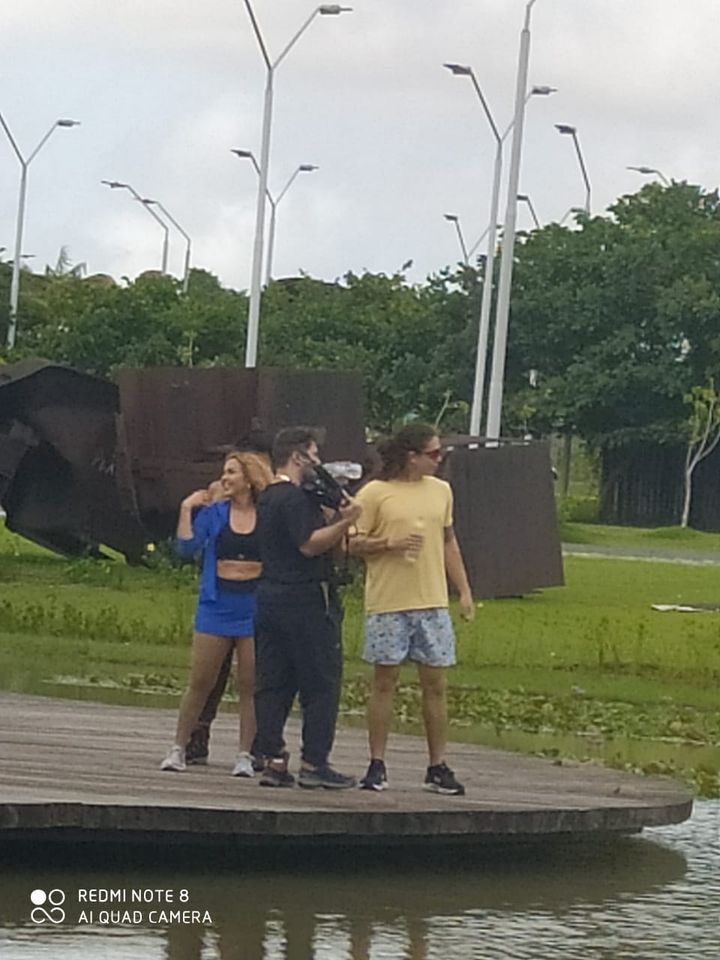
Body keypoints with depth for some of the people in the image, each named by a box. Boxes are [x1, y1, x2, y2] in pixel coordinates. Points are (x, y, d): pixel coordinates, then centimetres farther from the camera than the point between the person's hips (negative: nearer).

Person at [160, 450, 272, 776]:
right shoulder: (214, 514, 6)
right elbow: (187, 548, -1)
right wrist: (186, 510, -6)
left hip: (255, 609, -1)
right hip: (217, 606, 1)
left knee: (249, 685, 2)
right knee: (199, 683, 3)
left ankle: (246, 755, 8)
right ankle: (178, 748, 10)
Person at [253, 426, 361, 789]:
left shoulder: (268, 498, 18)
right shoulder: (296, 498, -13)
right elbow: (310, 544, -21)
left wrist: (334, 519, 9)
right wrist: (345, 521, -20)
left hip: (269, 596, 10)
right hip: (306, 599, -10)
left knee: (272, 683, 7)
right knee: (321, 684, -4)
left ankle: (272, 760, 6)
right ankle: (314, 763, -5)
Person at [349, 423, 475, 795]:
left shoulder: (441, 490, 11)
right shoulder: (374, 493, -4)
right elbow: (355, 544, -3)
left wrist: (464, 590, 13)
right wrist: (389, 544, -19)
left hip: (433, 603, 4)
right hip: (387, 604, -4)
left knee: (435, 684, 4)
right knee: (384, 682, 1)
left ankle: (437, 768, 10)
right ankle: (377, 765, 8)